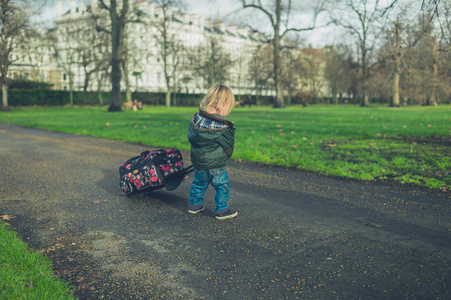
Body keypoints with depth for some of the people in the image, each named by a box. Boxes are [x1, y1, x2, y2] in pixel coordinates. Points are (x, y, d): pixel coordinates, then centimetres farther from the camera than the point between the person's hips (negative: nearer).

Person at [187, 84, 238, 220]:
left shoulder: (195, 119, -6)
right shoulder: (223, 127, -23)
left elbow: (190, 137, 7)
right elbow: (228, 149, -13)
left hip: (198, 163, 6)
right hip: (216, 165, -6)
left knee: (199, 183, 25)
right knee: (222, 186, 12)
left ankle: (194, 205, 36)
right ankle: (222, 210, 18)